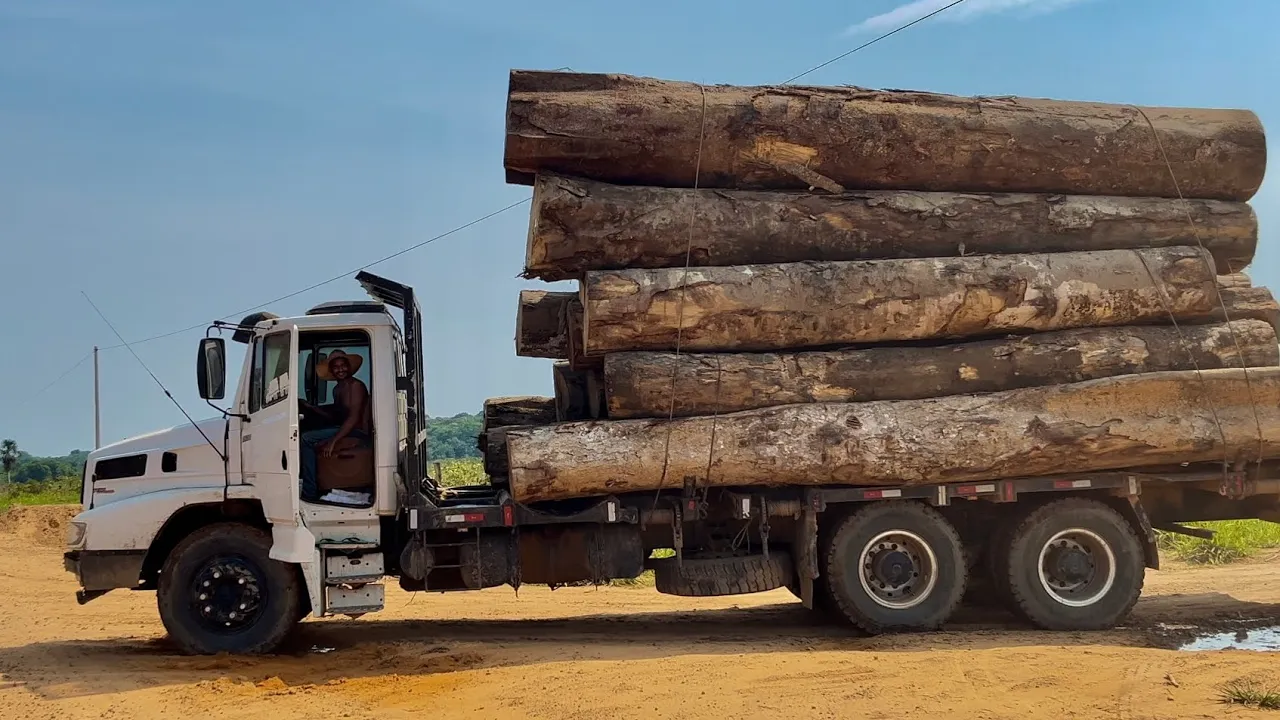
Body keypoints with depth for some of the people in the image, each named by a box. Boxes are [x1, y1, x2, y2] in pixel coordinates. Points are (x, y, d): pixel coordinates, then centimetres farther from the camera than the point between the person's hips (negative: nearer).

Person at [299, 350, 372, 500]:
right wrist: (310, 407, 14)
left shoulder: (356, 386, -11)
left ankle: (309, 492, -17)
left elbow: (354, 417, -21)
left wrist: (333, 441, -28)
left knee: (307, 438, -19)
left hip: (358, 434, -10)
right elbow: (335, 417, 23)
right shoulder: (337, 390, 18)